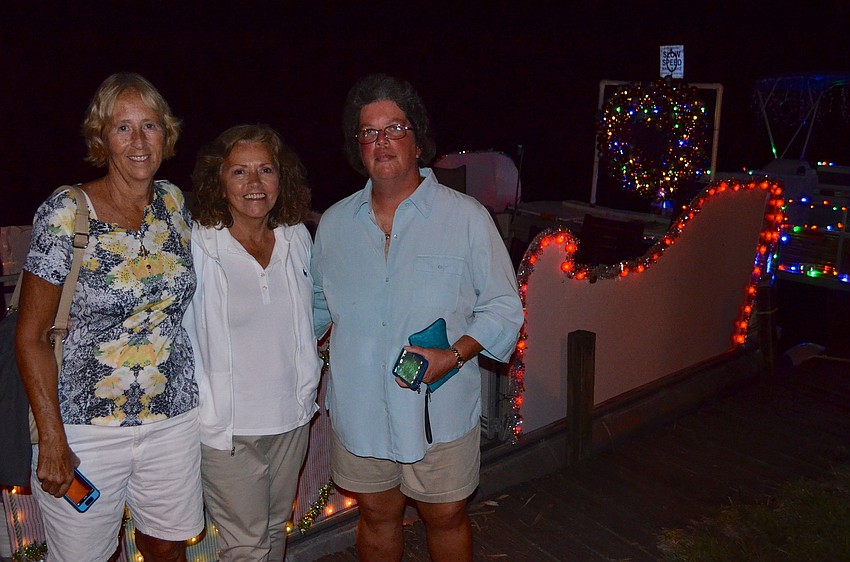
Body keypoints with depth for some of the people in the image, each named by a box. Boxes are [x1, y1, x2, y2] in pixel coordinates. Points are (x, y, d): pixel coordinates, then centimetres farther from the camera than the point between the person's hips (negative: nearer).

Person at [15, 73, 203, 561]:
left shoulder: (175, 201, 1)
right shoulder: (65, 214, -12)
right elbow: (32, 337, -10)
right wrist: (52, 441, -12)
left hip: (174, 420, 4)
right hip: (87, 429, -4)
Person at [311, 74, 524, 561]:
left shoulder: (466, 217, -6)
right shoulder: (334, 223, 6)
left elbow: (504, 307, -4)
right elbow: (319, 303, 17)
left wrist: (455, 354, -19)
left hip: (438, 409, -3)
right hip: (359, 407, 3)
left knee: (446, 518, 12)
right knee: (377, 515, 18)